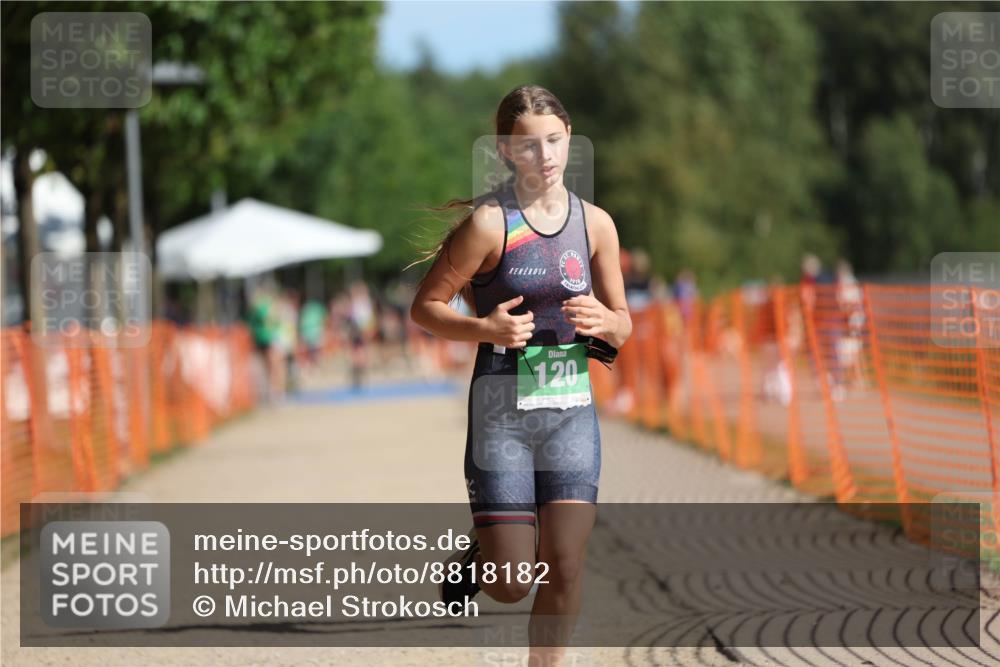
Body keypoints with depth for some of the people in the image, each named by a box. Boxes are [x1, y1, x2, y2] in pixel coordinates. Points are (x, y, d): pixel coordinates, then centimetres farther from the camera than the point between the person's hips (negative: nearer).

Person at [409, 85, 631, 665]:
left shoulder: (595, 223, 5)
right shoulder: (489, 222, -9)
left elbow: (623, 327, 13)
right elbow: (425, 307, -5)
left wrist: (604, 321, -11)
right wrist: (485, 328, -22)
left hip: (572, 408, 4)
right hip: (501, 412, -3)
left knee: (566, 572, -4)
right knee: (512, 585, -2)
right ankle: (477, 558, 34)